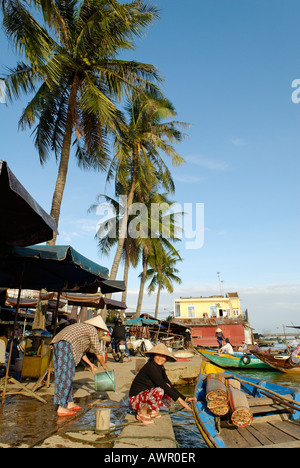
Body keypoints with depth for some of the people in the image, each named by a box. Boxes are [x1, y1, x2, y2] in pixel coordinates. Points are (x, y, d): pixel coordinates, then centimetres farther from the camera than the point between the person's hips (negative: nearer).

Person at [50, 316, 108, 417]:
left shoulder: (82, 327, 31)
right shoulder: (92, 330, 6)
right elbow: (98, 351, 8)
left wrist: (90, 364, 39)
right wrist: (104, 365, 22)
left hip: (56, 343, 10)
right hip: (66, 344, -10)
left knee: (65, 376, 14)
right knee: (66, 376, -5)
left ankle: (70, 404, 22)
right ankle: (61, 408, -3)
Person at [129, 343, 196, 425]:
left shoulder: (161, 369, 6)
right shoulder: (150, 366, -21)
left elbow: (169, 386, 7)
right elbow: (162, 385, -29)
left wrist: (185, 399, -2)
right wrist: (179, 400, -29)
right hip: (136, 399, -9)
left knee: (168, 388, -3)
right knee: (159, 390, -32)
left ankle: (151, 411, 3)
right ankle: (143, 413, -12)